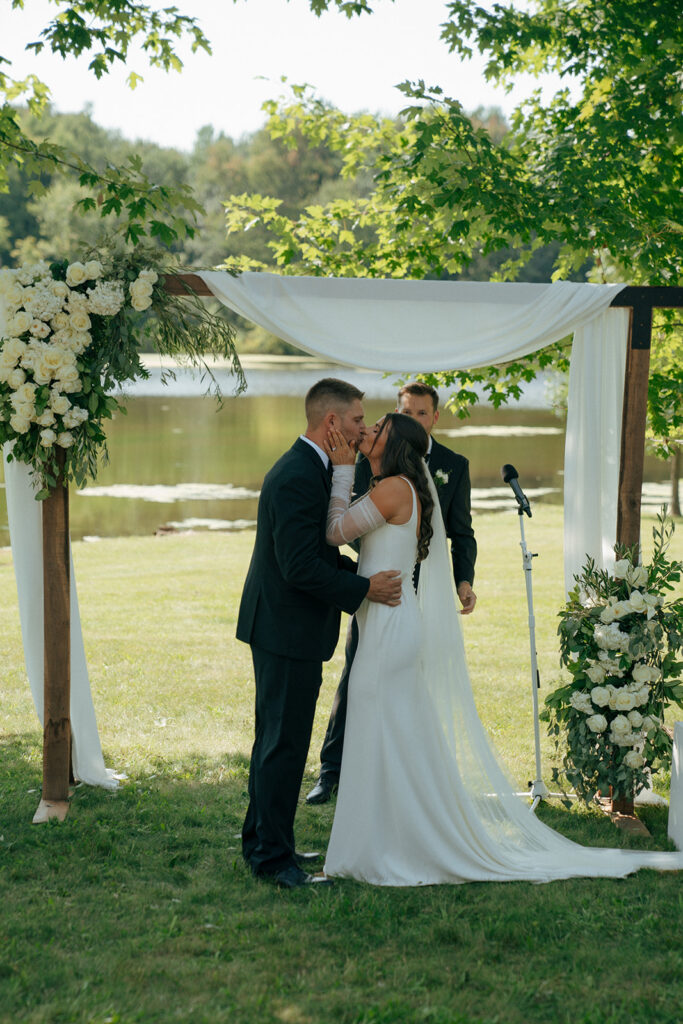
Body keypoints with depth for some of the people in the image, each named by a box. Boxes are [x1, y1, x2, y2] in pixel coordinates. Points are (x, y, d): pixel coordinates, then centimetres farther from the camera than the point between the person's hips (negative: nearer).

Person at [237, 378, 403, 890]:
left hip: (281, 627, 11)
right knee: (285, 743, -2)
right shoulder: (298, 478, -22)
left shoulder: (304, 468, 12)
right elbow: (301, 568, -26)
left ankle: (262, 841, 31)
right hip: (289, 631, -11)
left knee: (275, 738, 19)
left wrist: (365, 572, 9)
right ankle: (273, 855, 7)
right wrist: (365, 588, -16)